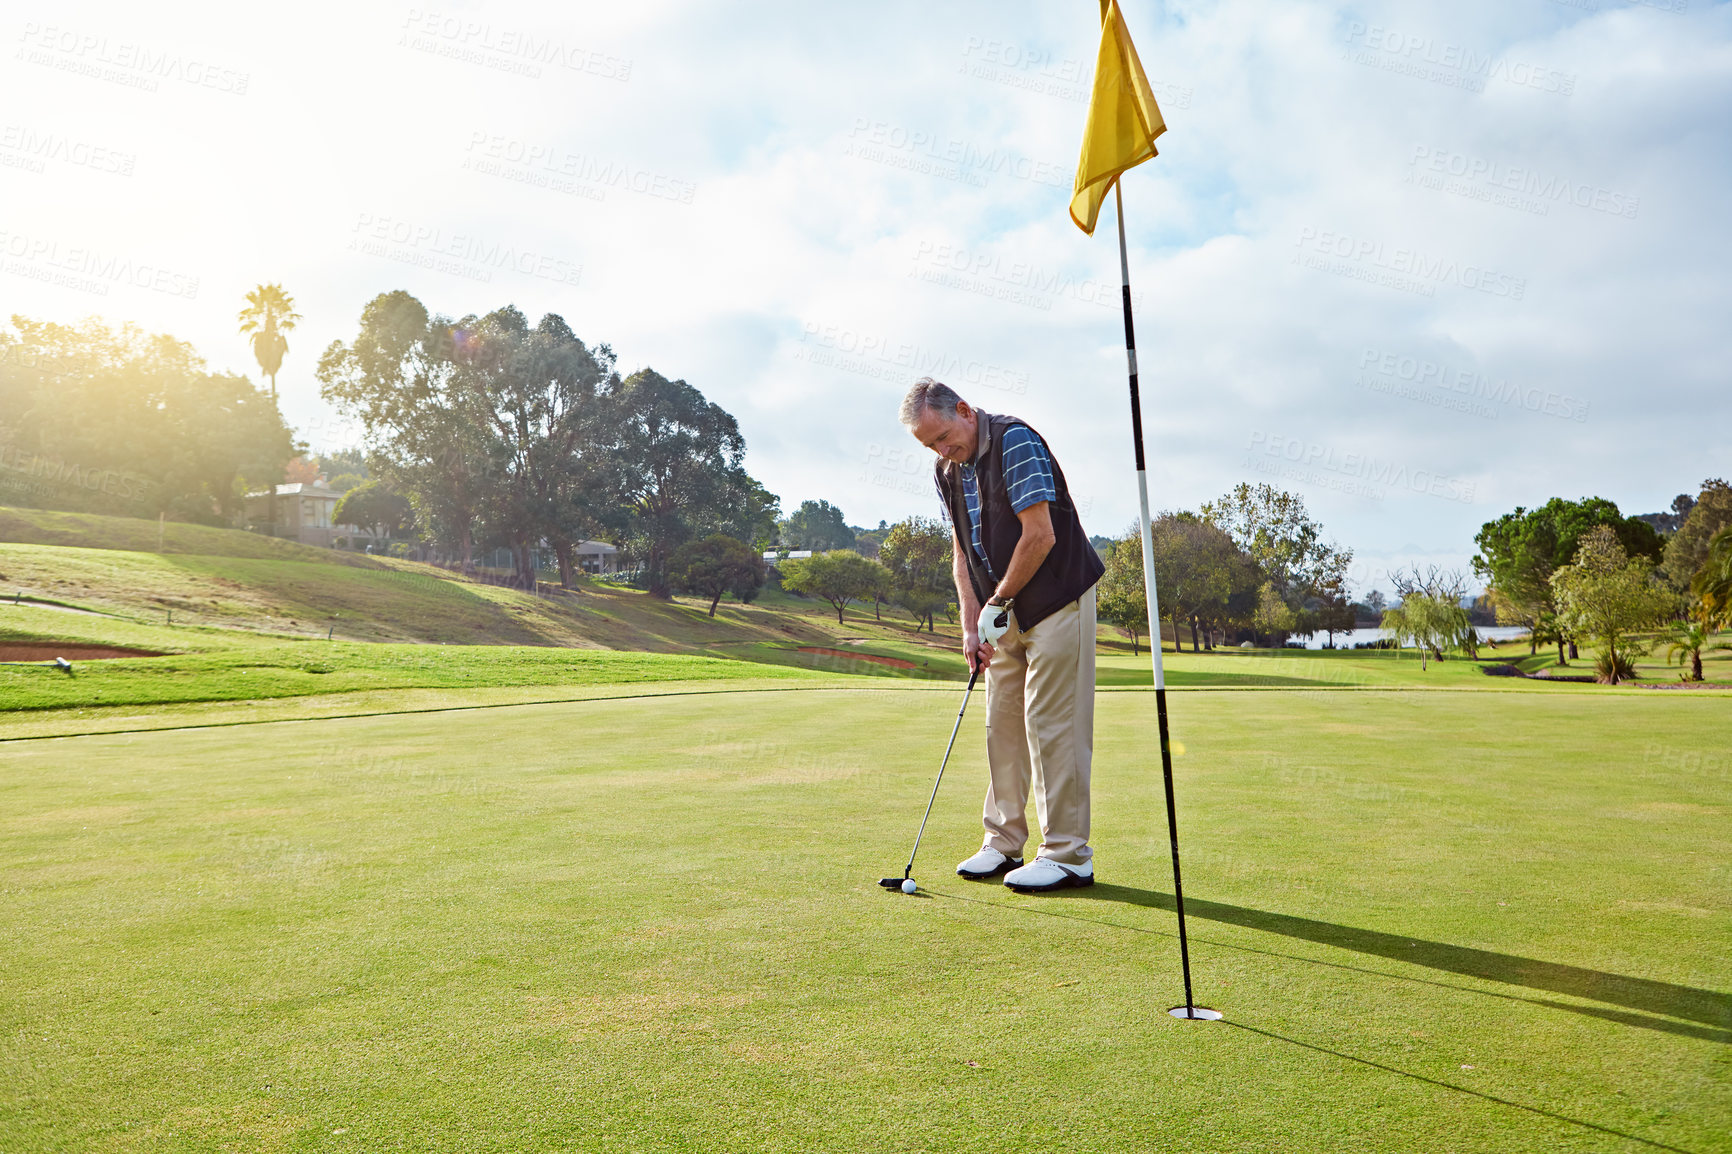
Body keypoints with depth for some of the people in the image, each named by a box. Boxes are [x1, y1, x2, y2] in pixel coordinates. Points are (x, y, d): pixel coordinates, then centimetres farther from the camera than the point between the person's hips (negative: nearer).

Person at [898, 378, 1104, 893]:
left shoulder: (1015, 441, -17)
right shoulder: (946, 470, 7)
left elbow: (1040, 536, -21)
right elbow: (962, 551, 9)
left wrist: (997, 604, -12)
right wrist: (971, 624, -1)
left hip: (1058, 598, -8)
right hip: (1005, 614, 8)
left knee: (1052, 724, -8)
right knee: (1002, 725, 9)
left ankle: (1068, 854, 0)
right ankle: (1004, 842, 18)